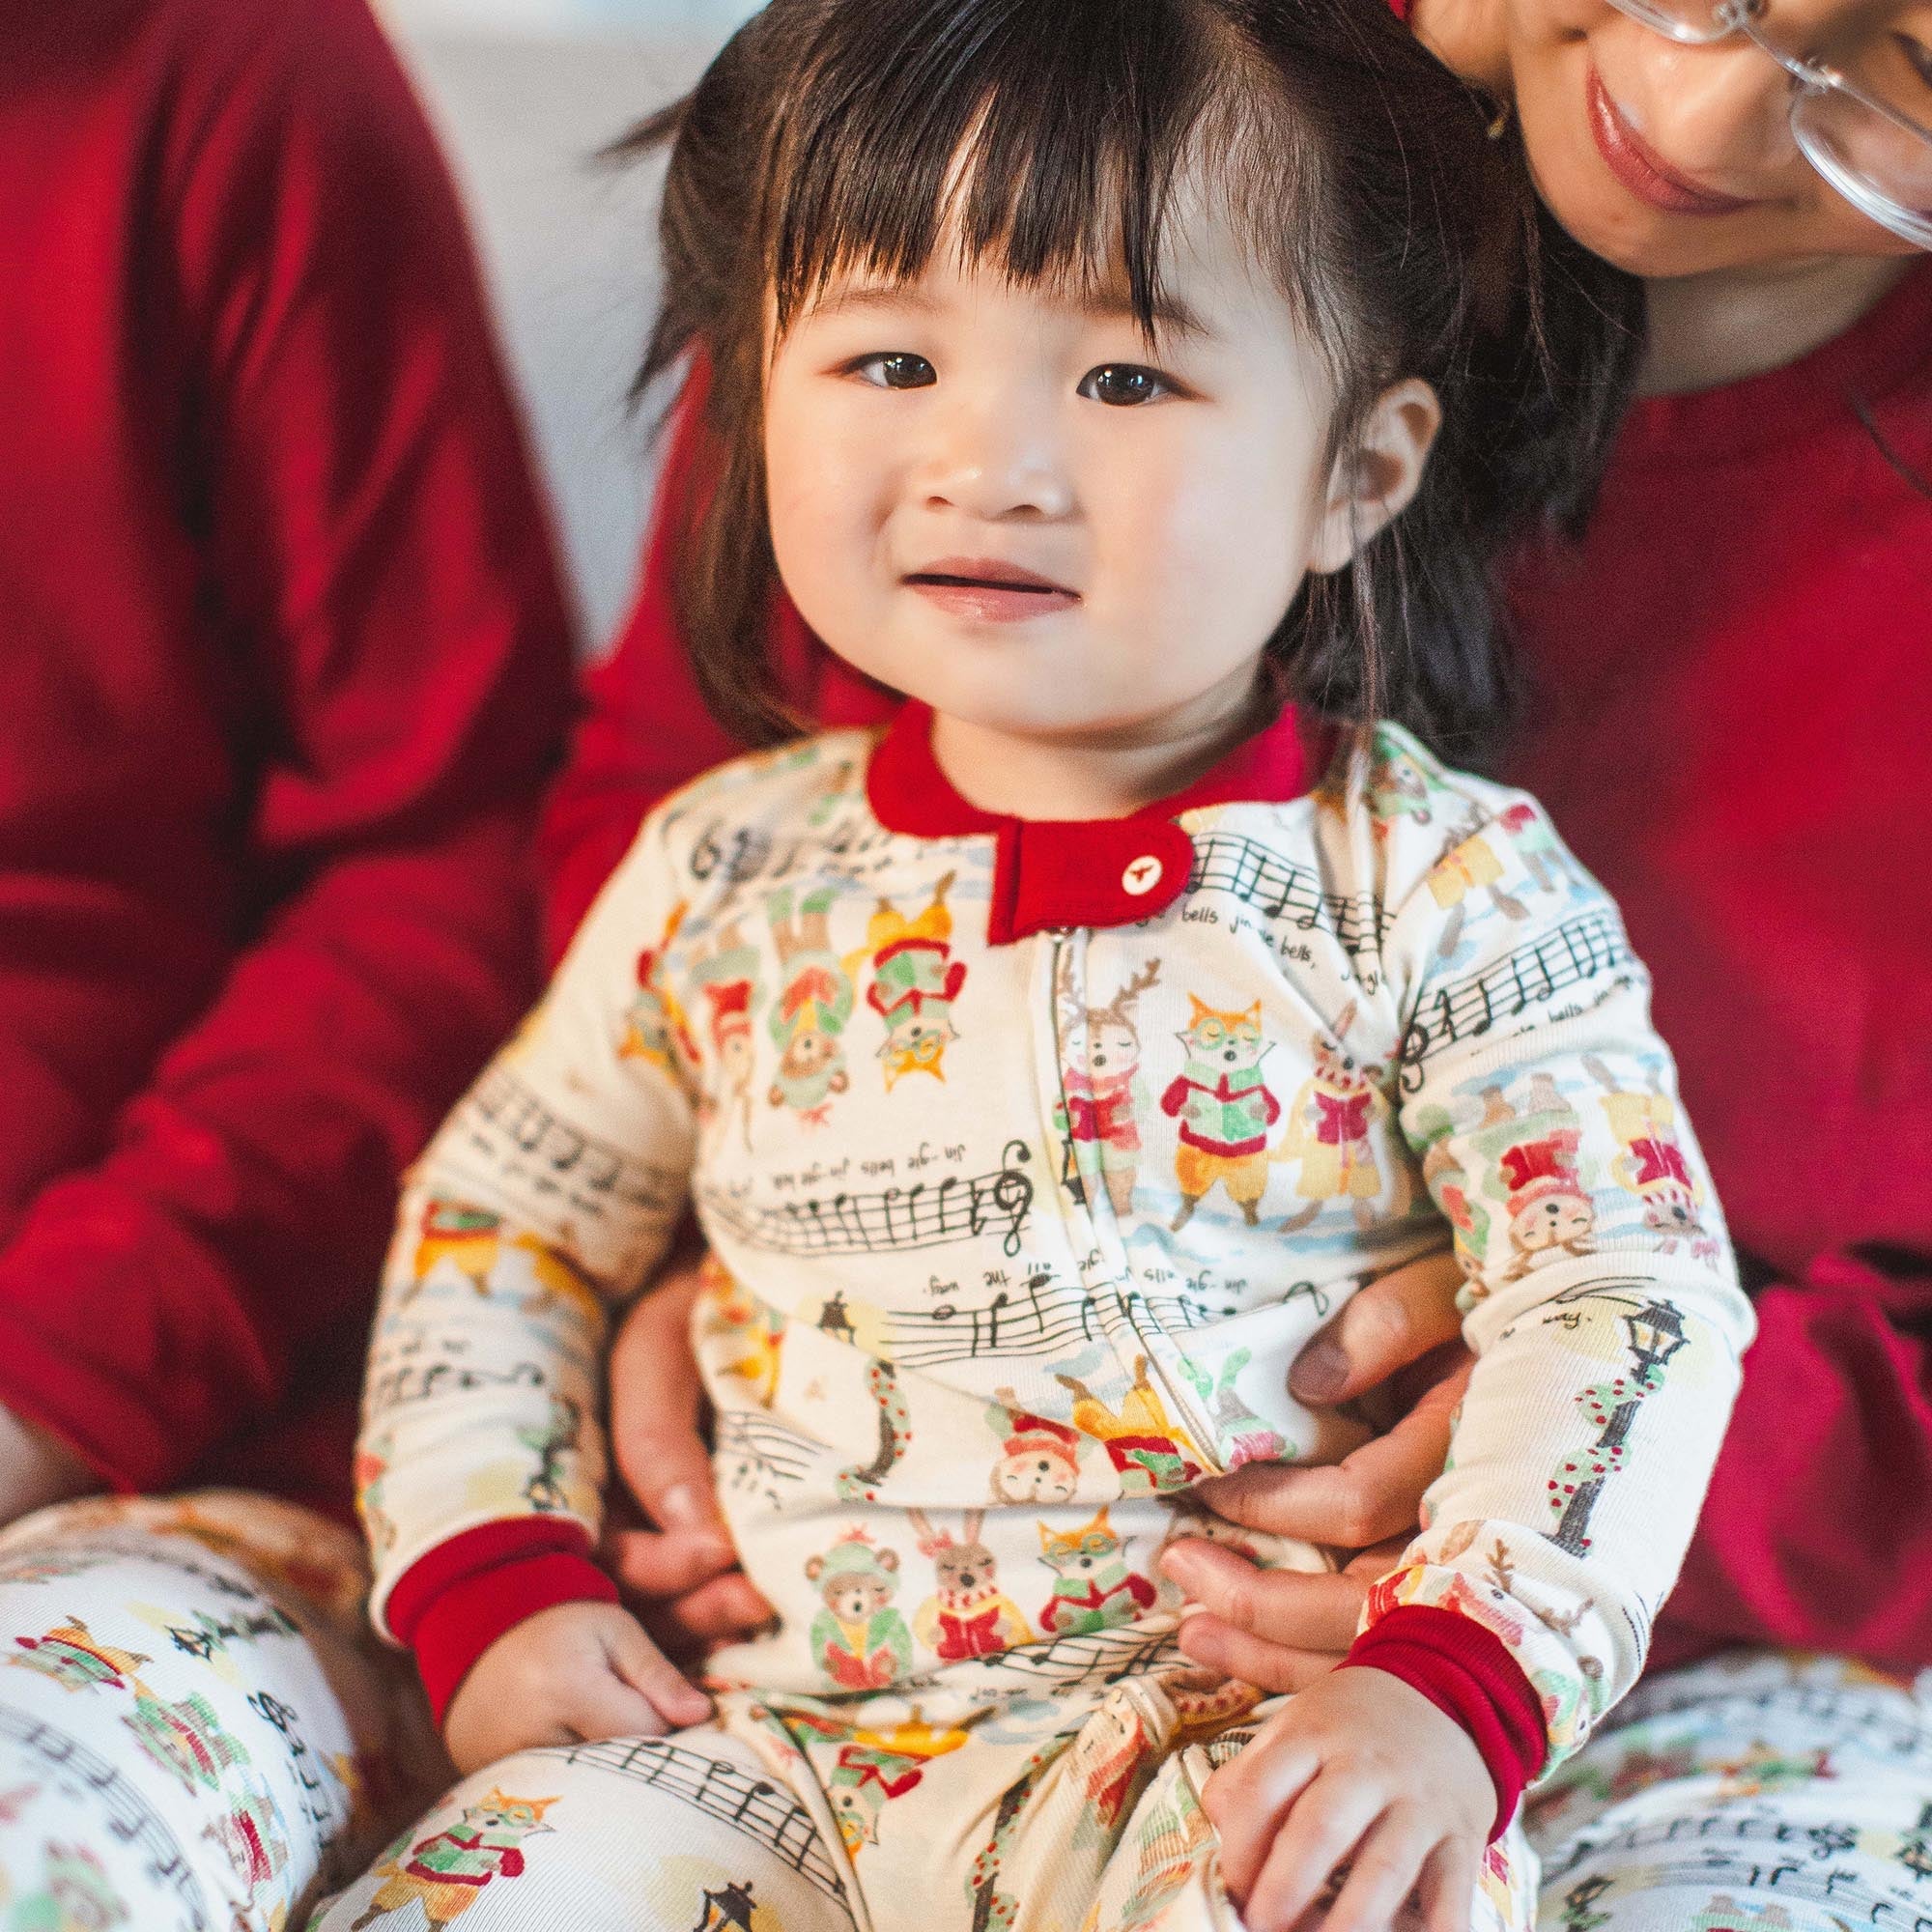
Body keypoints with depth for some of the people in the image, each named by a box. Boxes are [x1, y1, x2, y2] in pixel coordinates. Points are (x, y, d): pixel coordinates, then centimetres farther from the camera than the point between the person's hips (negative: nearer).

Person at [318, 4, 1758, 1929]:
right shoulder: (727, 875, 5)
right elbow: (501, 1215, 17)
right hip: (775, 1734, 4)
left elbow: (1624, 1299, -8)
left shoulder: (1444, 886, -6)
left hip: (1236, 1726, -3)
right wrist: (494, 1581, 5)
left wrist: (1453, 1682, -22)